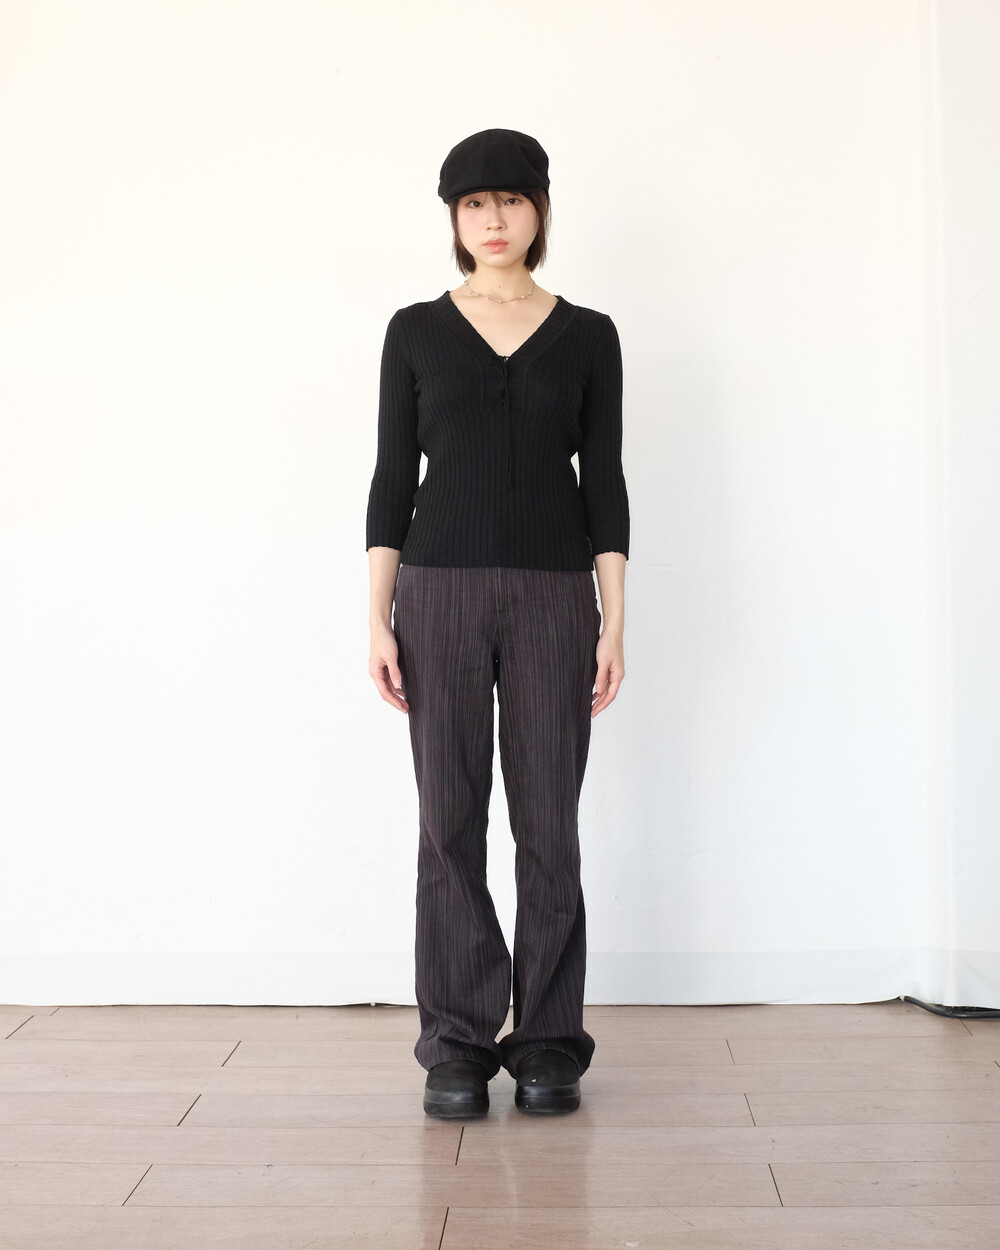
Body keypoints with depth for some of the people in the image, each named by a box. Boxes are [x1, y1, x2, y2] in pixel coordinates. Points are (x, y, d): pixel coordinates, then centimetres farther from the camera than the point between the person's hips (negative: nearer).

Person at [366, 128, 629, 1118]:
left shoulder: (587, 335, 7)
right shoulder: (416, 332, 7)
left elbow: (604, 480, 5)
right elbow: (392, 477, 5)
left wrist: (613, 624, -2)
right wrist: (379, 618, -3)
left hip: (553, 595, 0)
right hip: (439, 589, 0)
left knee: (548, 823, 2)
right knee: (450, 821, 1)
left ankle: (548, 1044, 15)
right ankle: (456, 1045, 13)